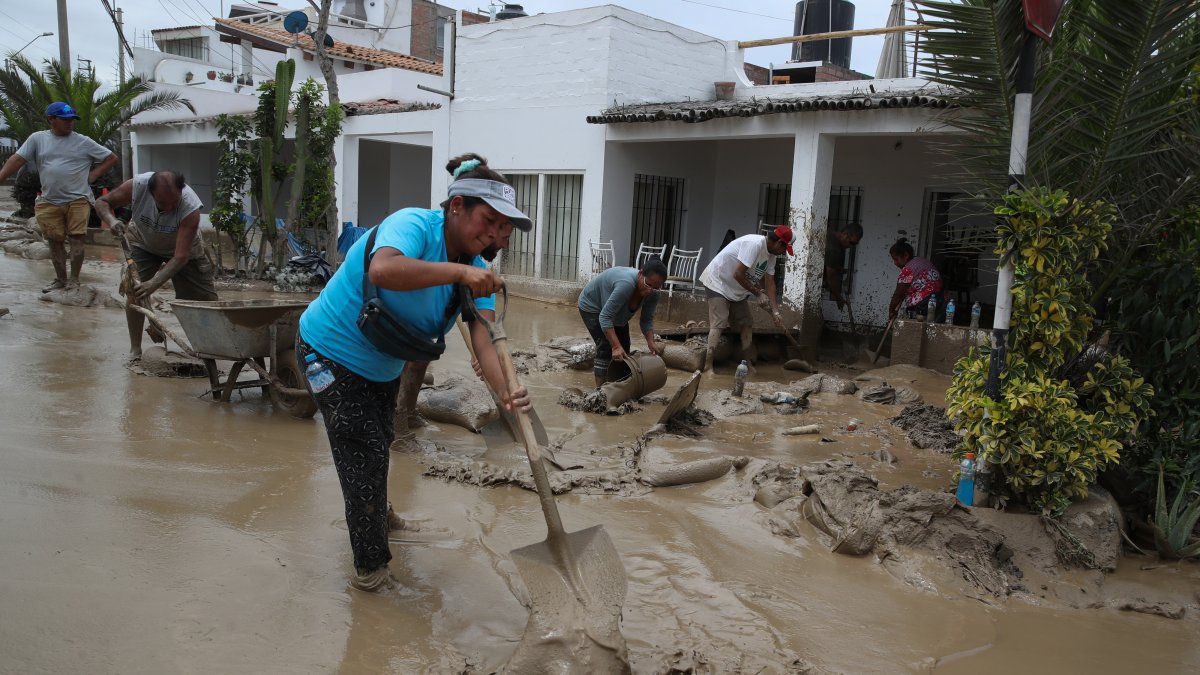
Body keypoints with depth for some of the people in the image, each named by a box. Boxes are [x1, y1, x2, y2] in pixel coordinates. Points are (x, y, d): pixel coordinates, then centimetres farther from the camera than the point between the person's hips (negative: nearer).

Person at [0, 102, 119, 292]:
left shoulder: (83, 142, 2)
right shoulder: (37, 138, 5)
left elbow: (111, 158, 7)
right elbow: (17, 160, 3)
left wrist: (93, 175, -2)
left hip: (78, 200, -2)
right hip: (49, 201, 2)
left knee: (77, 239, -6)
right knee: (55, 241, 8)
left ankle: (74, 279, 5)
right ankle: (60, 279, 20)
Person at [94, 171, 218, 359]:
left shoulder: (191, 207, -41)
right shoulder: (136, 186, -36)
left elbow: (180, 256, -42)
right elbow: (102, 202, -17)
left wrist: (154, 284, -53)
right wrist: (111, 219, -40)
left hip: (183, 245, -1)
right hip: (143, 242, 1)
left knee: (206, 297, -4)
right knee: (135, 290, -17)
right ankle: (135, 350, -3)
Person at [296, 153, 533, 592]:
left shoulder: (475, 270, -11)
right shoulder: (414, 225, -31)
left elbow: (484, 340, -24)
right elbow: (383, 270, -55)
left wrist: (506, 391, -41)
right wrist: (457, 271, -52)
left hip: (383, 365, 8)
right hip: (330, 353, -7)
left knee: (379, 441, 26)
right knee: (364, 450, -7)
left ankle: (374, 510, 56)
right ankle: (369, 567, 10)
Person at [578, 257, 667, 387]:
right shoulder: (626, 284, -41)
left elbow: (647, 319, -11)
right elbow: (605, 317, -40)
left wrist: (651, 342, -25)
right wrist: (616, 346, -43)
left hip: (615, 309, 8)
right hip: (592, 306, -7)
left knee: (624, 346, 4)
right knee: (606, 346, -15)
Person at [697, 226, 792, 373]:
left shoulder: (770, 255, 2)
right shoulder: (755, 244, -27)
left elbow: (770, 284, 4)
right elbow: (738, 274, -29)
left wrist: (775, 311, -4)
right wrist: (758, 293, -20)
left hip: (736, 290, 10)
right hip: (718, 283, -10)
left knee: (746, 324, 8)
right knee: (718, 324, -17)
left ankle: (748, 363, 15)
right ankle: (708, 366, -18)